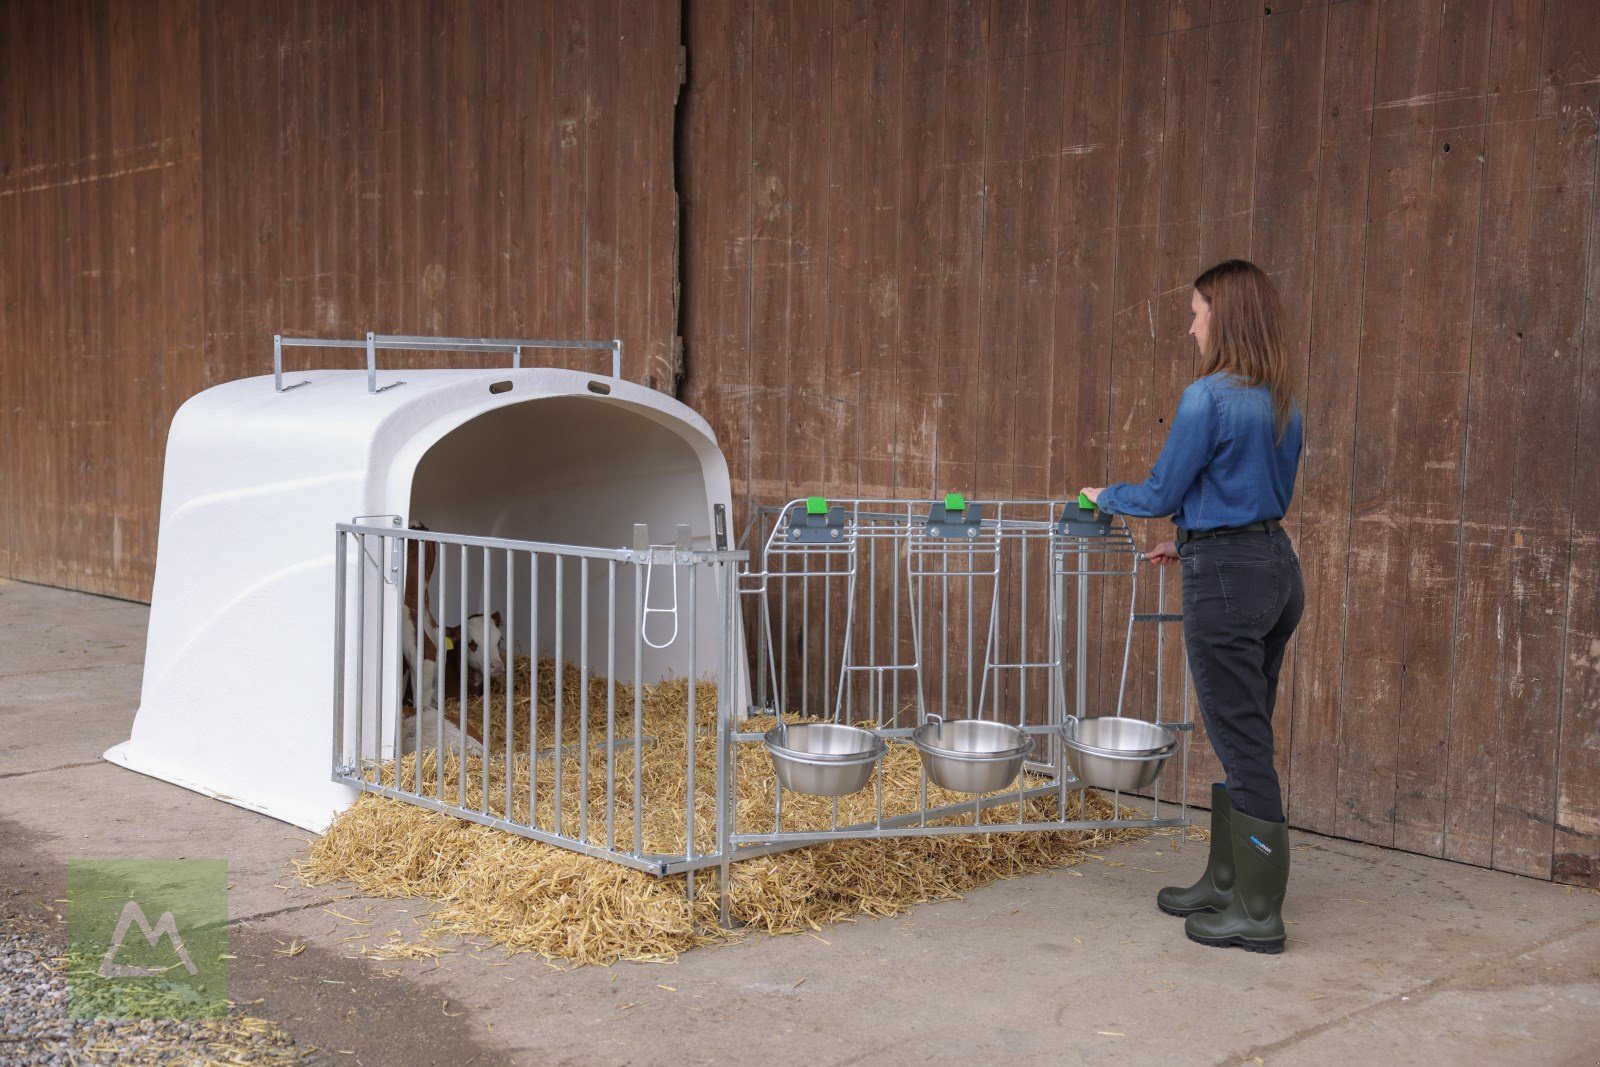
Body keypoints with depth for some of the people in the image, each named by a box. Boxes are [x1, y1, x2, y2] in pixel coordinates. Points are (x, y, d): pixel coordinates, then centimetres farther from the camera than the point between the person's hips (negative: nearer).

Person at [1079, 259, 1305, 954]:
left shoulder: (1209, 397, -16)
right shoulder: (1281, 401, 10)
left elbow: (1161, 493, -10)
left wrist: (1105, 497, 10)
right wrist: (1192, 544, 24)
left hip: (1227, 581, -9)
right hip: (1279, 566, 9)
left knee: (1243, 744, -2)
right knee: (1246, 737, 17)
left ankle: (1259, 914, 6)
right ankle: (1227, 883, 29)